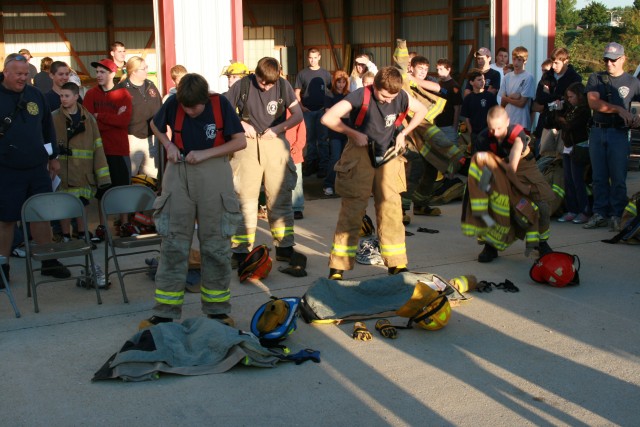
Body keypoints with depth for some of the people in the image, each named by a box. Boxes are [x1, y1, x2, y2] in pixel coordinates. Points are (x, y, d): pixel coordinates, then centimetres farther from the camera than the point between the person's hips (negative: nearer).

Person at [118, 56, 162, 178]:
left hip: (152, 137, 6)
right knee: (129, 175, -3)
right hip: (133, 138, -6)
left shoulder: (150, 86, 12)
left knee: (154, 175, 11)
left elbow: (159, 109, 18)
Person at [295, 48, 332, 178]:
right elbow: (297, 92, 5)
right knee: (310, 139, 8)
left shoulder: (325, 74, 6)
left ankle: (323, 166, 4)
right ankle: (311, 164, 16)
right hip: (308, 111, 1)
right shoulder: (302, 74, 5)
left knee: (322, 139, 0)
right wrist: (301, 106, -7)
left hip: (322, 110, -1)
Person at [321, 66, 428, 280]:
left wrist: (403, 133, 3)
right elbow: (328, 118, -20)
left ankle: (397, 264, 13)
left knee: (391, 210, 2)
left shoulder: (400, 97, -6)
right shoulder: (361, 96, -17)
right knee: (351, 212, -4)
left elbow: (422, 110, 14)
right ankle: (337, 268, 3)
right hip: (360, 156, -4)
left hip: (387, 156, 4)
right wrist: (353, 133, -18)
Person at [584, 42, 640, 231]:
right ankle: (600, 214, 13)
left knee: (618, 178, -4)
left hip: (619, 133, -2)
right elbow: (593, 102, -8)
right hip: (597, 132, 2)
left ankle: (616, 216, 4)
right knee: (599, 177, 6)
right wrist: (619, 109, -15)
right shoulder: (595, 79, 8)